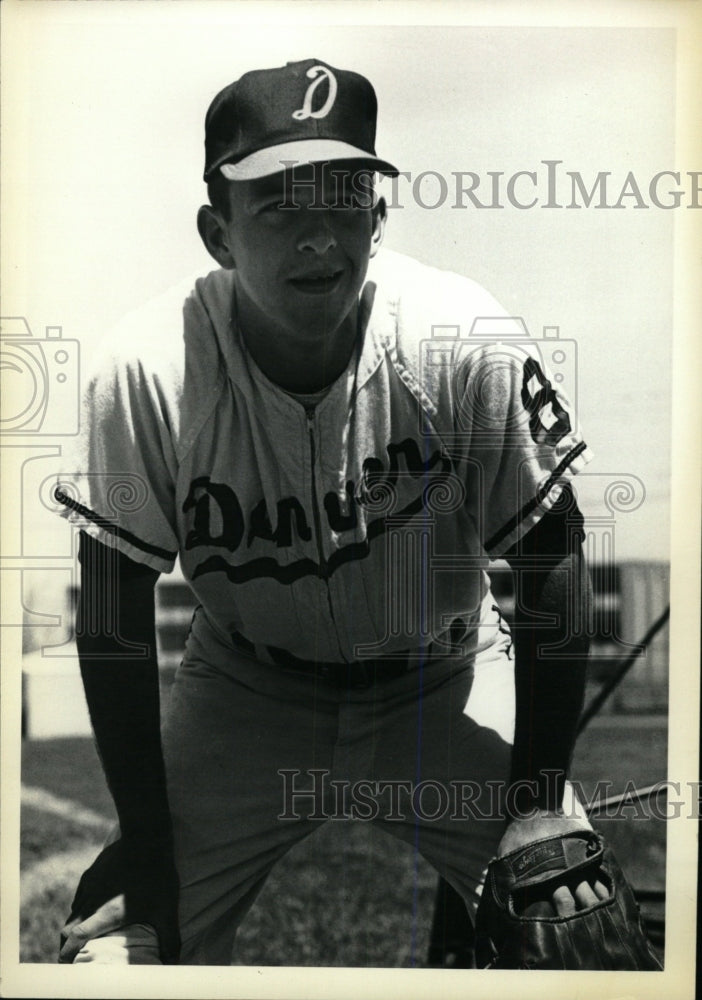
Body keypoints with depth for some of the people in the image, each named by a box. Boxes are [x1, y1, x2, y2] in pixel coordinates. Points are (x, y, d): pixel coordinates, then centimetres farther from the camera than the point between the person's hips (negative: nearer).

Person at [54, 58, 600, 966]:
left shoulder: (468, 340, -23)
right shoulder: (146, 371, -22)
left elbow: (553, 566, -12)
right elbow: (114, 623, -12)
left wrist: (541, 794, -11)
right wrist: (144, 858, -11)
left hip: (443, 682, 0)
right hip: (242, 694, 0)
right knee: (114, 950, -8)